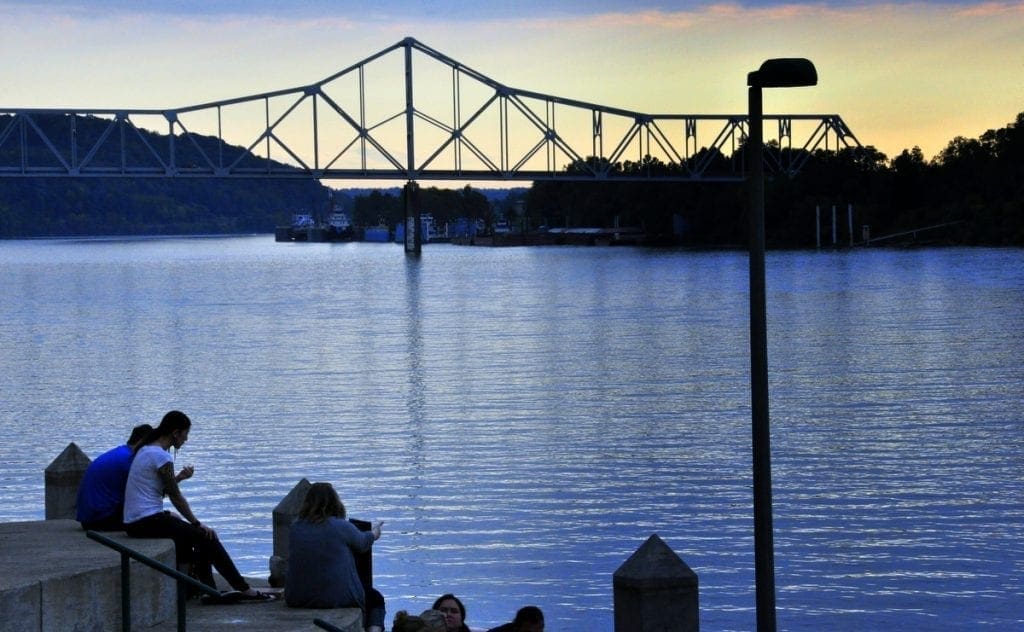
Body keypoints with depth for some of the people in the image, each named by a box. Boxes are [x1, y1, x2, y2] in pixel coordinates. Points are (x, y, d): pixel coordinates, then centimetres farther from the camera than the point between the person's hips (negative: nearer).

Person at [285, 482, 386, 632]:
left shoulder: (295, 528, 1)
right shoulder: (342, 527, -11)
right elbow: (363, 544, 7)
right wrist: (373, 534, 31)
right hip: (339, 599, -5)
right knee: (375, 598, 23)